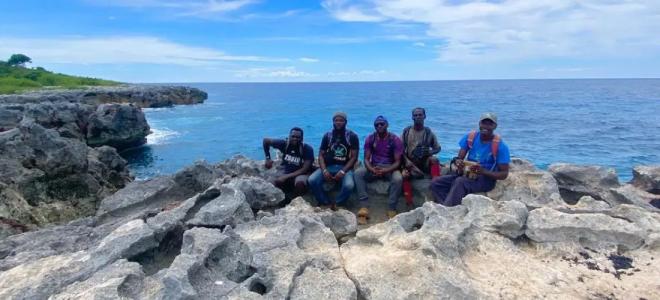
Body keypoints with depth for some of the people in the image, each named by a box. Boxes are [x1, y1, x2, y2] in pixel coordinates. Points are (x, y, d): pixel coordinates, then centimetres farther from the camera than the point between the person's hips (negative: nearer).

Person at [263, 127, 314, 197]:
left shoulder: (307, 149, -15)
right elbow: (266, 141, 5)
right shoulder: (284, 144, -8)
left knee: (300, 183, -37)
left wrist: (286, 177, -27)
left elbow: (305, 169, -19)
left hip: (300, 173, -2)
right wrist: (268, 158, 1)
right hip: (285, 171, 3)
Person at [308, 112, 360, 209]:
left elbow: (354, 157, -4)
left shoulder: (352, 136, 1)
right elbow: (321, 155, 5)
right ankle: (326, 203, -5)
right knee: (312, 180, -25)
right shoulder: (327, 136, 8)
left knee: (349, 185, -34)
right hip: (328, 166, 2)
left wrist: (342, 171, -17)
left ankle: (336, 204, -5)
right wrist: (324, 170, -14)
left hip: (345, 167, -2)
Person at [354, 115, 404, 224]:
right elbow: (366, 158, -4)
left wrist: (385, 170, -29)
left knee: (398, 179, -36)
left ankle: (391, 210, -25)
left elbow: (397, 162, -10)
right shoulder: (370, 138, -1)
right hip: (373, 167, 2)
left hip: (390, 167, -2)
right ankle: (364, 208, -31)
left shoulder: (395, 140, -7)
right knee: (358, 173, -27)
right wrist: (372, 169, -27)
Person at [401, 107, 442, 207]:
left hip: (424, 162, 1)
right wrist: (407, 161, -15)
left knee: (434, 159, -33)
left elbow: (438, 148, 10)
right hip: (410, 162, 0)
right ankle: (409, 204, -28)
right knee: (405, 175, -32)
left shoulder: (429, 132, 4)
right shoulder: (406, 131, 3)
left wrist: (430, 152, -14)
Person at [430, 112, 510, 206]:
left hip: (486, 178, -5)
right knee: (436, 183, -16)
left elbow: (504, 174, -11)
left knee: (460, 182, -37)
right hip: (466, 173, 5)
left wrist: (484, 171, -28)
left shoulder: (500, 146, -12)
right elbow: (459, 158, -1)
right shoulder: (470, 137, 0)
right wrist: (458, 163, -27)